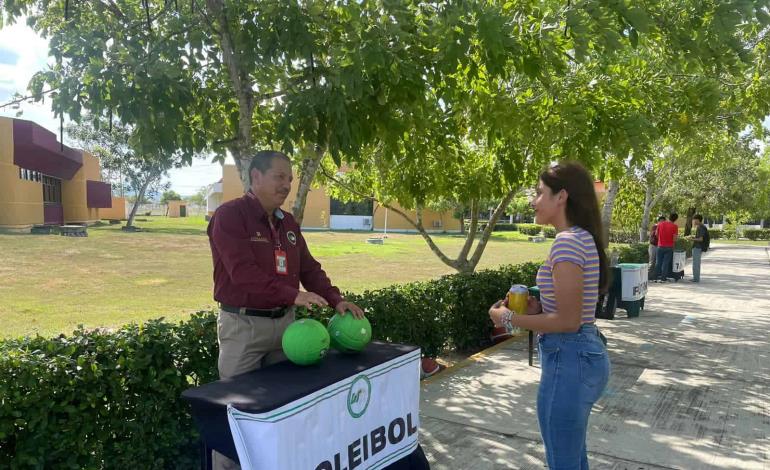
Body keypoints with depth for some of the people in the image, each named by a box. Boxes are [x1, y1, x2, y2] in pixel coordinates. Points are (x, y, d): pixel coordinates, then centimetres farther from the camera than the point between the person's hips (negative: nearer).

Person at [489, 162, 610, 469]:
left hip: (568, 360, -10)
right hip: (585, 354, 10)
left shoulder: (568, 242, -21)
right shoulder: (583, 238, 9)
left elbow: (568, 321, -23)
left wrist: (509, 319, -14)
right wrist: (539, 308, 5)